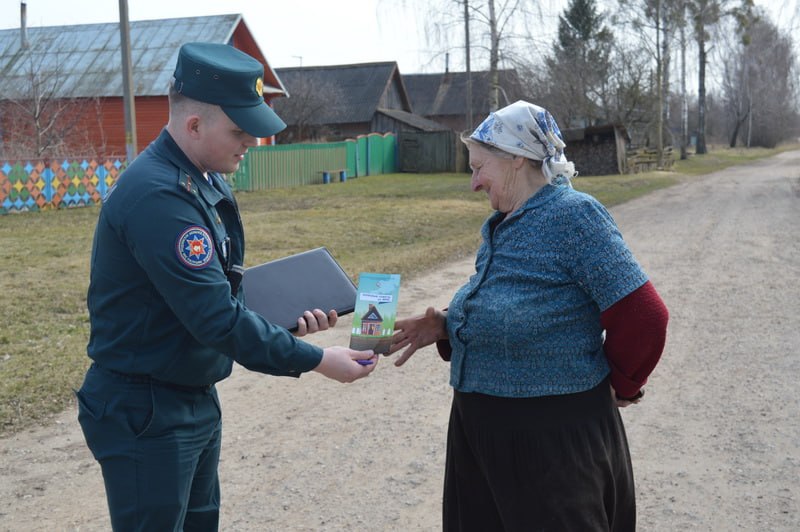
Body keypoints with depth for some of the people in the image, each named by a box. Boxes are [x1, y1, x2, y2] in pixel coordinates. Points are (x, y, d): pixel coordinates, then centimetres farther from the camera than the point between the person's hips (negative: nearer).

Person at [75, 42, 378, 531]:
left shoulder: (207, 182, 6)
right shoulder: (157, 196, -26)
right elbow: (216, 318, -28)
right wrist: (314, 360, -22)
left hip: (197, 399, 9)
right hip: (146, 413, -9)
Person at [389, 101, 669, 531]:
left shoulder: (574, 214, -15)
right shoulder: (500, 226, 11)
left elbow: (643, 317, -18)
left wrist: (619, 386, -4)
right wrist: (445, 327, 2)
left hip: (555, 442, -8)